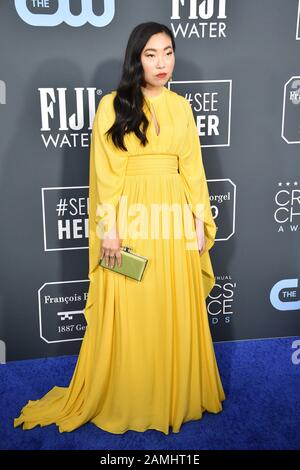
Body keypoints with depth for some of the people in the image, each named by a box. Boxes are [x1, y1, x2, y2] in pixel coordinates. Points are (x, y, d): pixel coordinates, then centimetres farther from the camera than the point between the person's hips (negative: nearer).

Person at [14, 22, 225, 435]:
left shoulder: (181, 107, 10)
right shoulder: (113, 105, -2)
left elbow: (193, 168, 10)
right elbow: (106, 174, -6)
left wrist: (200, 222, 6)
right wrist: (109, 229, -11)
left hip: (174, 219, 4)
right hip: (130, 219, -3)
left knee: (176, 312, 10)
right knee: (127, 313, 5)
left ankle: (176, 396, 30)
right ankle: (124, 399, 24)